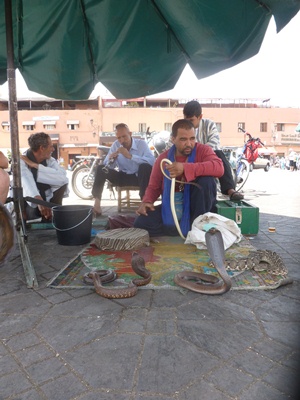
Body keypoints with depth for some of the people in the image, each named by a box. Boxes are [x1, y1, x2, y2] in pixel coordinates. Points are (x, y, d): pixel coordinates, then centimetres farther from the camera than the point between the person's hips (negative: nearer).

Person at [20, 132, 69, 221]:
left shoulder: (50, 160, -5)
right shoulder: (22, 161, -19)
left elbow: (63, 178, -25)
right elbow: (27, 183, -39)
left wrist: (36, 165, -27)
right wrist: (38, 200, -58)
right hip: (29, 202, -4)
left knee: (62, 181, -14)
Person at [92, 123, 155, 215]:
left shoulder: (141, 143, -11)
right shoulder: (115, 145, -1)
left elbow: (152, 161, -29)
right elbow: (108, 166, 0)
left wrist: (130, 156, -34)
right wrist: (111, 160, -25)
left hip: (138, 177, -3)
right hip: (122, 177, 3)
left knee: (146, 167, -34)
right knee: (101, 169, -14)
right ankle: (97, 203, -15)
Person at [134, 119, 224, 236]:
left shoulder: (203, 150, -8)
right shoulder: (163, 158, 0)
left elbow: (219, 168, -30)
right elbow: (153, 186, 9)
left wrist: (185, 168, -39)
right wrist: (147, 201, -14)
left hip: (196, 205, -2)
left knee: (206, 179, -31)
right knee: (141, 224, -18)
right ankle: (187, 228, -10)